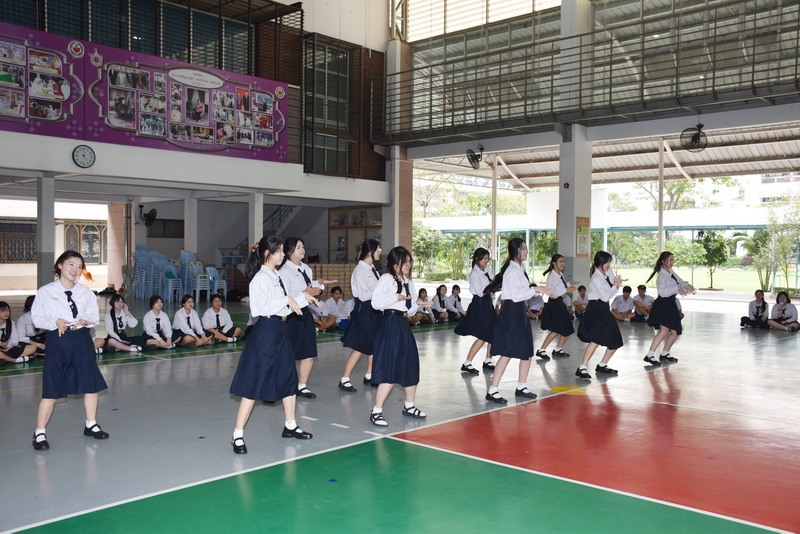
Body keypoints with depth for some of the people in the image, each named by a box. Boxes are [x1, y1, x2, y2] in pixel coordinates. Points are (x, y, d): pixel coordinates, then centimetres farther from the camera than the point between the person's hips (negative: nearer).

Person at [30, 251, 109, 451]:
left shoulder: (86, 292, 6)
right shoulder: (45, 292, -2)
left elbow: (94, 316, 8)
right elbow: (37, 318, -2)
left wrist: (86, 320, -14)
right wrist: (55, 322, -19)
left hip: (82, 341, 4)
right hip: (57, 341, -3)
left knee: (92, 384, 7)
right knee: (52, 390, -2)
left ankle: (91, 425, 25)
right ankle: (39, 433, 12)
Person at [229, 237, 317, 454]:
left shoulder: (277, 277, 12)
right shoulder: (260, 278, -14)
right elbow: (263, 308, -22)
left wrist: (302, 297, 9)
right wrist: (287, 299, -19)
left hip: (280, 330, 9)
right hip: (265, 332, -9)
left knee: (289, 378, 15)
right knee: (254, 385, -6)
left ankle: (290, 426, 29)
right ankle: (237, 436, 1)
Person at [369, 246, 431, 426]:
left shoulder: (408, 282, 16)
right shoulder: (386, 278, -7)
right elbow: (375, 302, -16)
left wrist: (417, 304, 1)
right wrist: (396, 298, -19)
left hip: (404, 325, 8)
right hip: (390, 324, -8)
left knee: (411, 367, 13)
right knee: (389, 371, -10)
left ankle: (409, 406, 31)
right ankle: (376, 411, -2)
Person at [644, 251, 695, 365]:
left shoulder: (671, 272, 11)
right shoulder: (662, 275, -14)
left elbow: (680, 282, 22)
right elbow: (662, 292, -28)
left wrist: (687, 286, 1)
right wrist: (677, 288, -33)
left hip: (671, 305, 9)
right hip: (662, 305, -9)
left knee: (675, 332, 13)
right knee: (664, 330, -24)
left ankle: (664, 354, 28)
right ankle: (650, 355, -24)